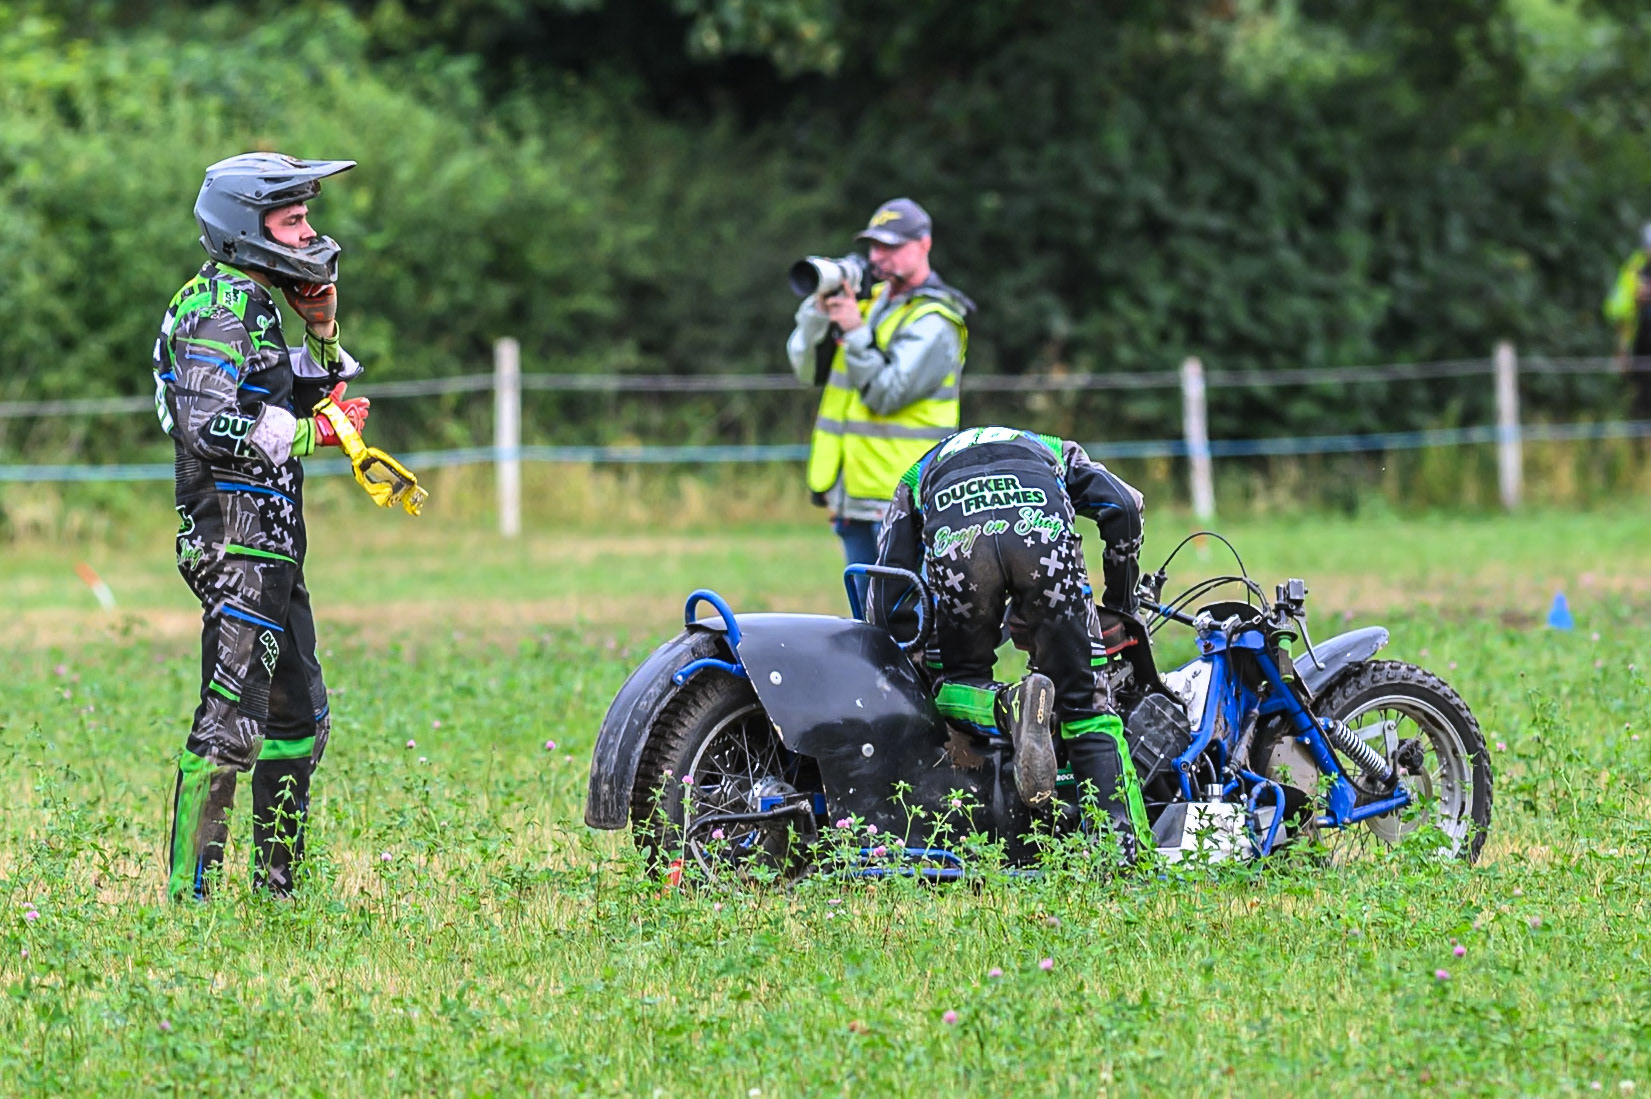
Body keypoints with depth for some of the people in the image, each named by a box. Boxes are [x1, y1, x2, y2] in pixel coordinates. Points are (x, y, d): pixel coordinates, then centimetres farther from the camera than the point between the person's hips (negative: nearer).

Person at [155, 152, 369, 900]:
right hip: (236, 541, -11)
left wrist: (321, 331, 12)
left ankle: (278, 886, 23)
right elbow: (210, 426, -23)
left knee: (299, 720, 15)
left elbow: (315, 400, 28)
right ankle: (189, 895, -13)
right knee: (230, 723, -13)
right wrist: (307, 435, -17)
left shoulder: (266, 300, 18)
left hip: (274, 545, 11)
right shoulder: (222, 305, -12)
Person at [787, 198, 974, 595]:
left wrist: (855, 333, -19)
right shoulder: (871, 300, 16)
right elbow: (808, 369, 11)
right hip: (854, 499, 8)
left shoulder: (933, 321, -9)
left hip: (902, 501, -8)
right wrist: (819, 309, -3)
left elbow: (885, 394, -17)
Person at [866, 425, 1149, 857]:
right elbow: (1122, 506, 24)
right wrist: (1119, 609, 32)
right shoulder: (1053, 451, 44)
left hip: (954, 543, 0)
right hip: (1043, 529, 0)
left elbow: (888, 588, 33)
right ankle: (1124, 844, -2)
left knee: (959, 681, 22)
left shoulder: (916, 479, 44)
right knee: (1080, 700, 12)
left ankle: (1010, 707, -13)